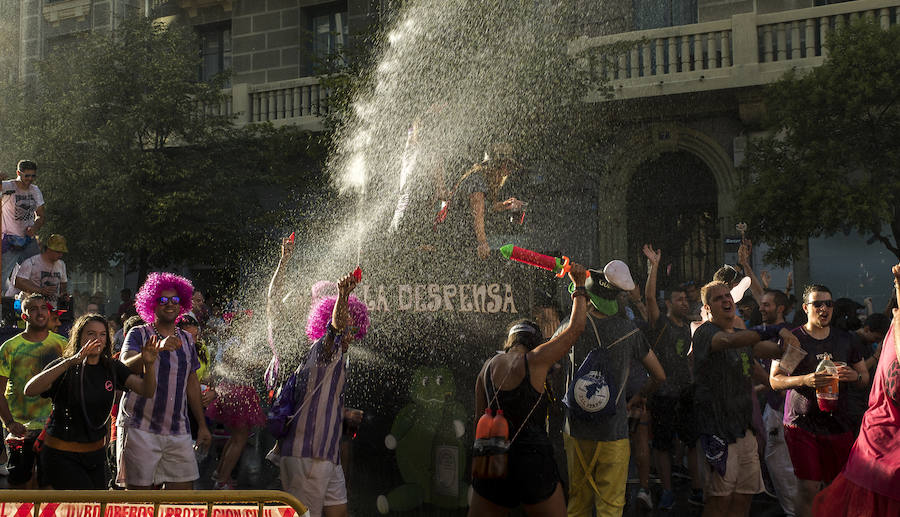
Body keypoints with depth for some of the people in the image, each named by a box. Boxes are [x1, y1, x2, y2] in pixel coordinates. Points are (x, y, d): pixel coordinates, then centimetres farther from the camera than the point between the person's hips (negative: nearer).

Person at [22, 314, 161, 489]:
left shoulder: (112, 368, 3)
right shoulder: (64, 368, -10)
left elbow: (147, 390, -8)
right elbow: (30, 390, -29)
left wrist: (149, 365, -29)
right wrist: (70, 362, -39)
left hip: (96, 453, 5)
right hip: (62, 455, -5)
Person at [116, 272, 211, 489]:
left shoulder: (186, 339, 15)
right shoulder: (138, 334, 0)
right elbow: (126, 367, -19)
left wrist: (202, 425, 18)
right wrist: (158, 348, -35)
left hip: (178, 431, 4)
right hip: (140, 428, -4)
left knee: (184, 488, -1)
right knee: (139, 489, -2)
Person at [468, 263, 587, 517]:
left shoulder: (489, 367, 8)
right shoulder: (536, 360, -4)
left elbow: (480, 418, 13)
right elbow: (575, 327, 3)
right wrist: (579, 286, 16)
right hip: (532, 456, -4)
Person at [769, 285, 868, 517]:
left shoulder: (844, 338, 12)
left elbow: (865, 376, 18)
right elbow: (774, 379, -5)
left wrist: (854, 376, -7)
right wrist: (805, 379, -23)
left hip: (838, 423, 4)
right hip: (802, 423, -4)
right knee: (809, 489, -8)